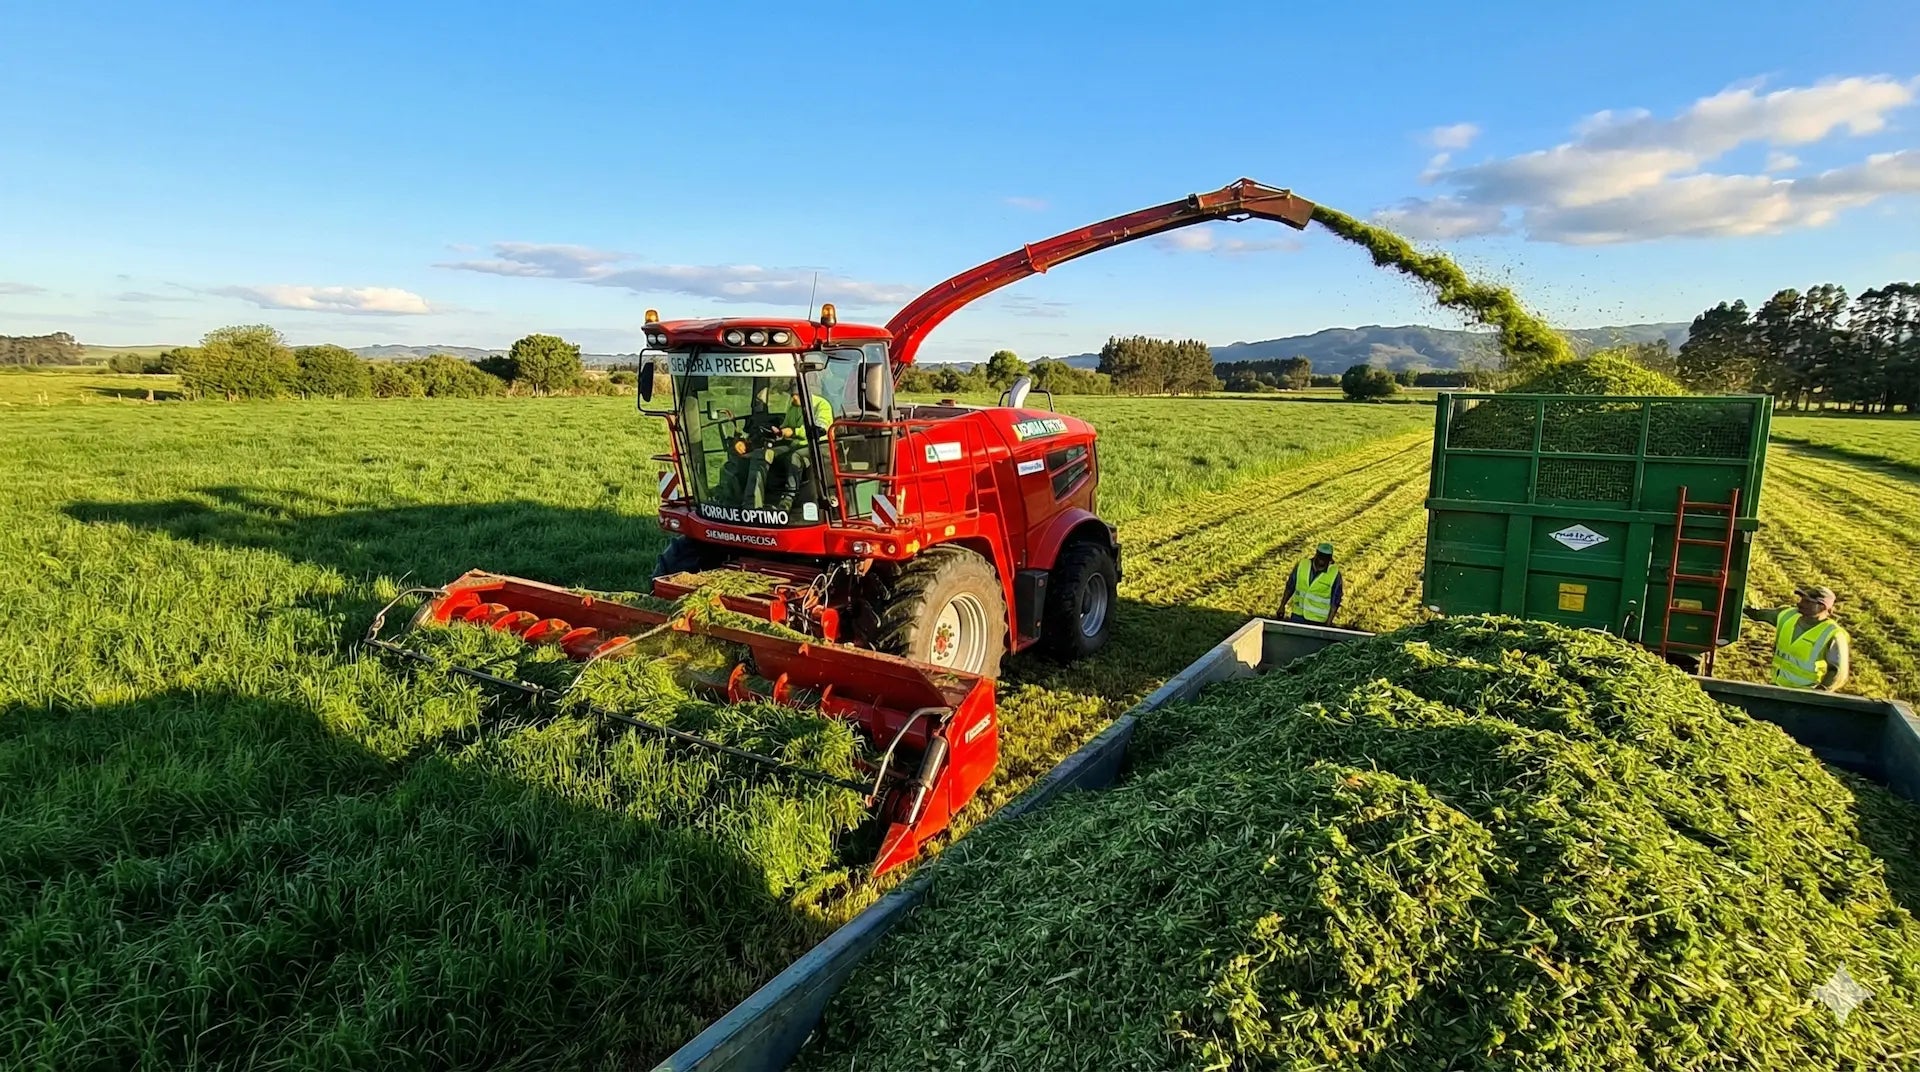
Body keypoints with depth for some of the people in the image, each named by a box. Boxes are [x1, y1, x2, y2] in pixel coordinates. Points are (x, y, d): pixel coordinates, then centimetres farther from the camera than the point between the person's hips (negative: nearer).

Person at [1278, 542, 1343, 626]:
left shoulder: (1335, 575, -9)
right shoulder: (1302, 565, -1)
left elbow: (1334, 602, -6)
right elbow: (1290, 588, 10)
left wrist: (1328, 623, -10)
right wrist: (1282, 606, 10)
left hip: (1318, 620, -3)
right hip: (1298, 615, 3)